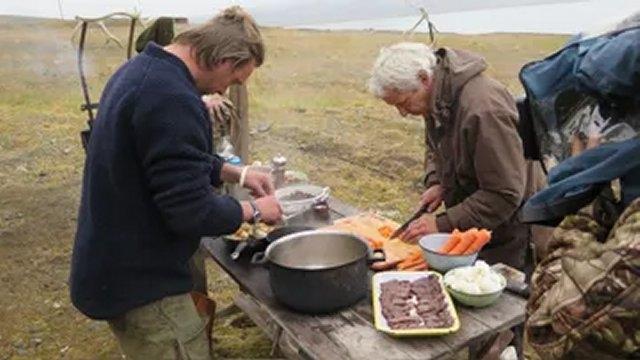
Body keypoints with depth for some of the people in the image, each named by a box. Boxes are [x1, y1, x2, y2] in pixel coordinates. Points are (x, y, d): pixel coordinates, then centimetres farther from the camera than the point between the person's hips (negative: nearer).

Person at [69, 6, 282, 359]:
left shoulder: (142, 69, 5)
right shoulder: (173, 98, -29)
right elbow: (193, 212, -27)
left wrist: (237, 173, 10)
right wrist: (254, 210, -10)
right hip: (138, 280, -10)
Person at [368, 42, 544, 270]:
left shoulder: (483, 108, -31)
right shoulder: (435, 97, -3)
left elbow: (505, 195, -29)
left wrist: (444, 224, -28)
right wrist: (436, 182, -2)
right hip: (471, 226, 8)